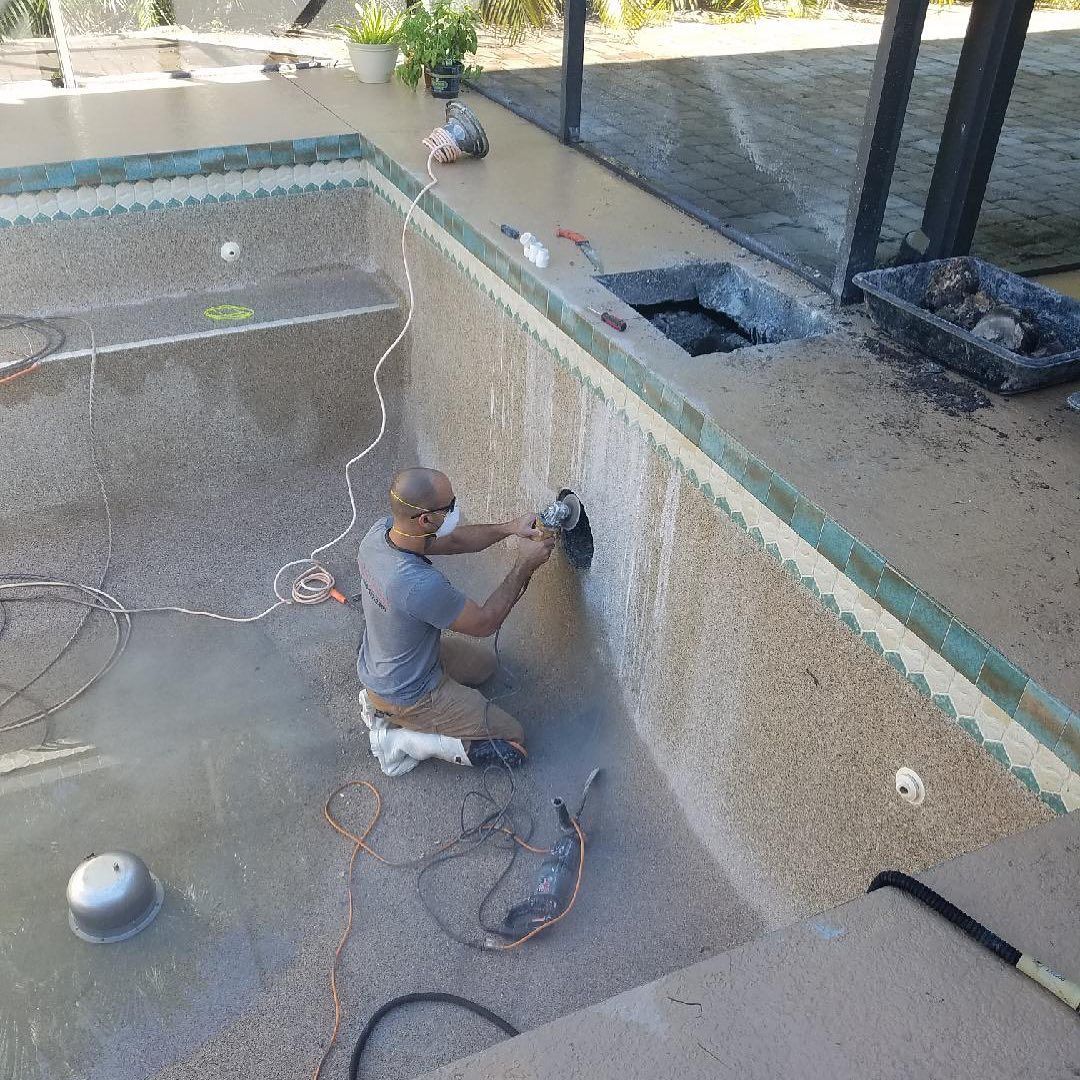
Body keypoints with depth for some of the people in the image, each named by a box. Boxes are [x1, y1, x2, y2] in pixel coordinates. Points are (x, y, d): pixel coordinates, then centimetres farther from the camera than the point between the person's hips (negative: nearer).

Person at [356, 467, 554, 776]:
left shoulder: (380, 531, -17)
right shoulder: (422, 586, -41)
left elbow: (451, 541, 0)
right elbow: (485, 623, -23)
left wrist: (508, 528, -12)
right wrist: (525, 564, -18)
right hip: (408, 697, -8)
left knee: (484, 663, 30)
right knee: (512, 741, 3)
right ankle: (399, 738, 0)